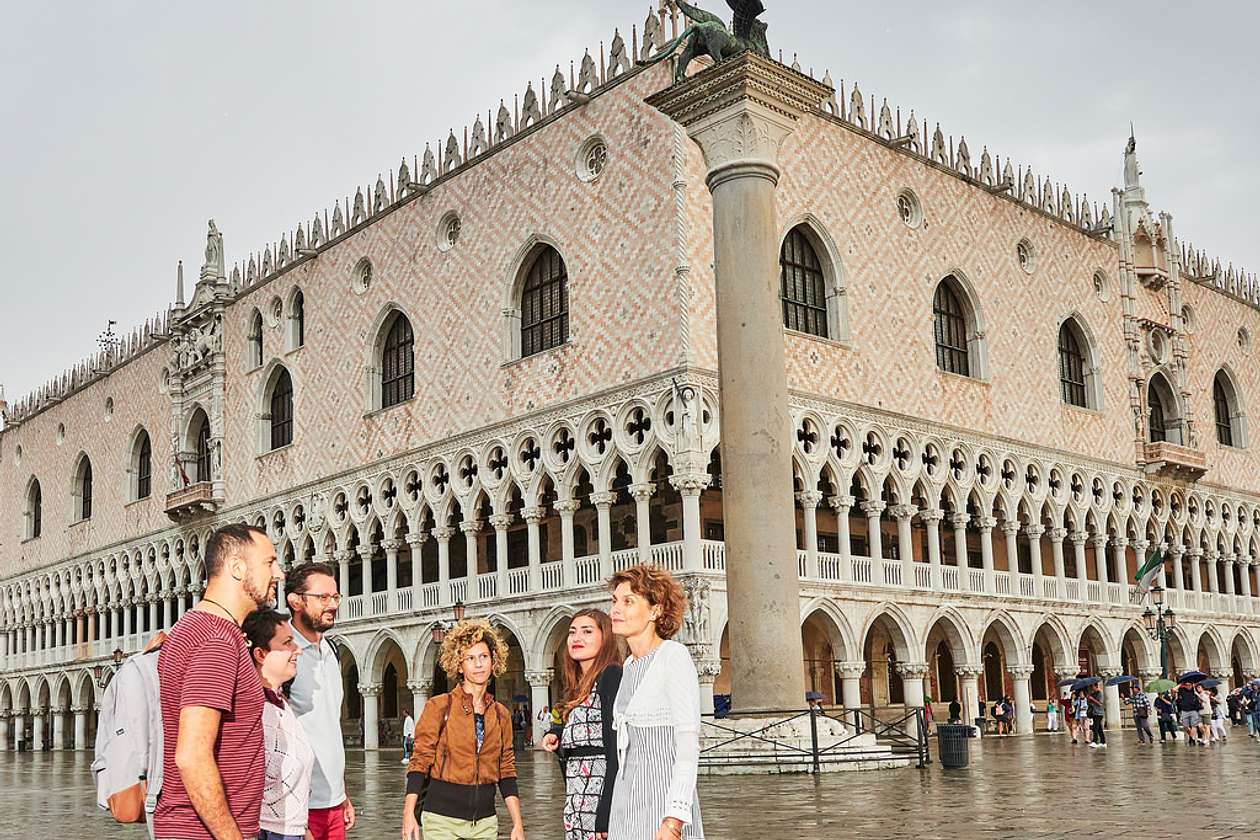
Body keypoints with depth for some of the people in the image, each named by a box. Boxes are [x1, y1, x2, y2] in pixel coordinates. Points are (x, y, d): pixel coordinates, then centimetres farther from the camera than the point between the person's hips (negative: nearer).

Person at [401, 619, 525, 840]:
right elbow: (419, 762, -6)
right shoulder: (439, 707, -3)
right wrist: (409, 815, -15)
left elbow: (507, 772, 11)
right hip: (442, 820, -3)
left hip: (485, 821, 3)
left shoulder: (501, 715, 9)